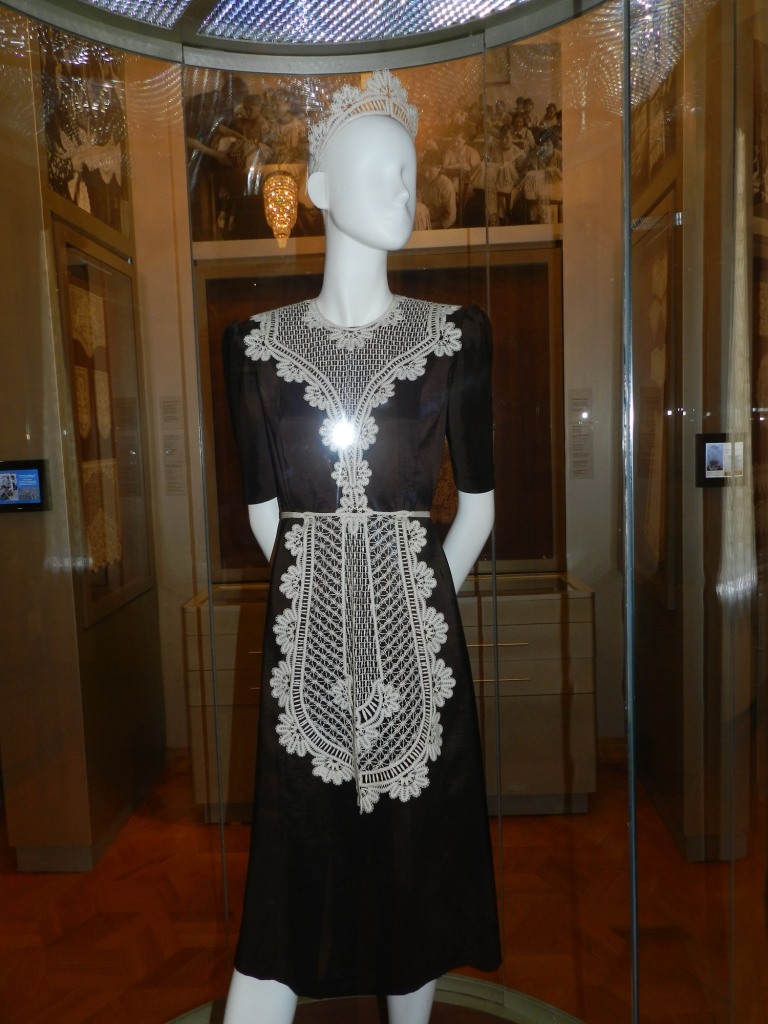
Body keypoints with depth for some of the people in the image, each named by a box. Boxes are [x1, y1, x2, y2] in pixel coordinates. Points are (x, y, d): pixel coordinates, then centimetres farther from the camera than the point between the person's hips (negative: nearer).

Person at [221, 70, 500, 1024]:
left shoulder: (455, 336, 2)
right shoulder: (257, 343, 3)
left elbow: (478, 505, 5)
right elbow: (264, 510, 5)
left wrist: (415, 607, 7)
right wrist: (329, 597, 9)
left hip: (417, 635, 1)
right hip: (305, 634, 0)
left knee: (415, 853, 14)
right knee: (290, 863, 6)